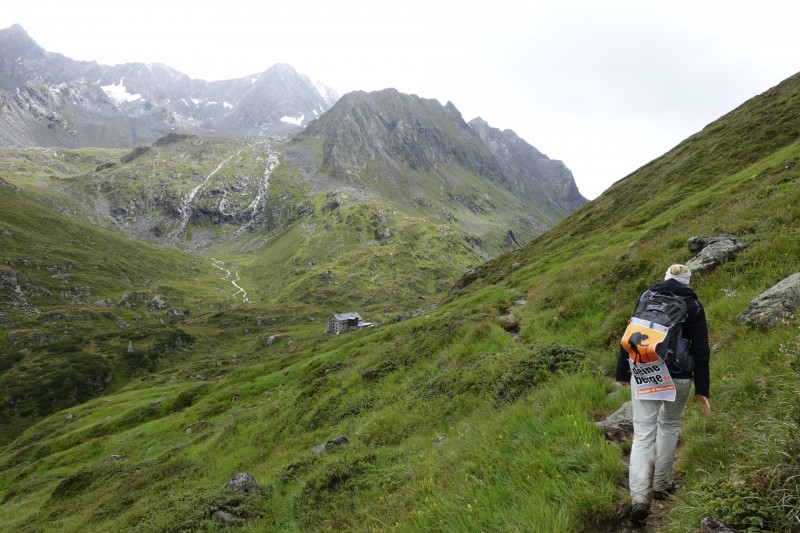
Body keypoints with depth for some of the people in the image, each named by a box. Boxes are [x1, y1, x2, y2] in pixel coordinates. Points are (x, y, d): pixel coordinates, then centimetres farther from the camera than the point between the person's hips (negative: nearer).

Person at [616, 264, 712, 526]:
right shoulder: (694, 306, -1)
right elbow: (701, 351, -4)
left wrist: (622, 373, 13)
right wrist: (702, 389, 1)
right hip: (677, 376, -1)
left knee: (643, 432, 2)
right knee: (669, 425, 21)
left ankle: (639, 497, -11)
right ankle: (661, 484, 31)